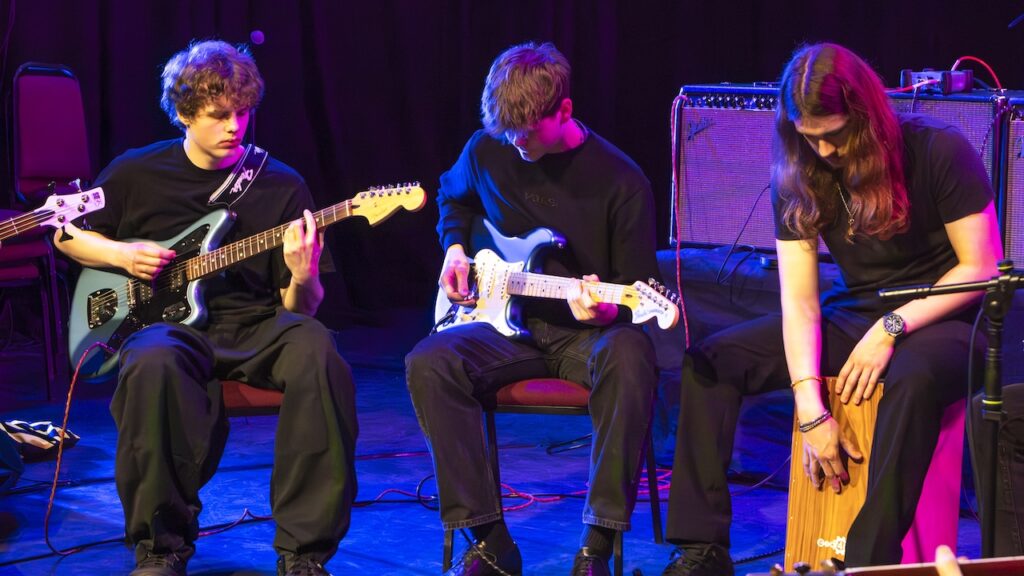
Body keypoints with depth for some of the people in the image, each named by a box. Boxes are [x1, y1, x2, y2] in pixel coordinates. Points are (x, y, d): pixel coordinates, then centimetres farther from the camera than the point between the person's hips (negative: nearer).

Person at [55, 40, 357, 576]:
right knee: (154, 365, -39)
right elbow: (68, 234, 23)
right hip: (169, 324, -1)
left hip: (255, 328, 1)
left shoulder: (282, 185, 8)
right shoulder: (136, 173, 9)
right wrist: (121, 255, 3)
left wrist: (304, 279, -17)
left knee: (316, 353, -34)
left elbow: (300, 308, 8)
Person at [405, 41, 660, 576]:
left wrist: (605, 310, -26)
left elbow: (636, 291, -4)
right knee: (429, 364, -27)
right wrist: (455, 248, 7)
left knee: (629, 357, -39)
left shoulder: (621, 180, -9)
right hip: (510, 323, 3)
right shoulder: (487, 150, 2)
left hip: (586, 331, -3)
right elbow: (453, 198, 26)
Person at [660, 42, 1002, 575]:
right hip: (854, 315, 5)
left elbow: (982, 269, -14)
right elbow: (798, 298, -9)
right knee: (708, 361, -9)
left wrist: (891, 328, -22)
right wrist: (810, 409, -20)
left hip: (940, 320, -5)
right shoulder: (800, 174, -5)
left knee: (911, 380, -41)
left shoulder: (939, 152, -17)